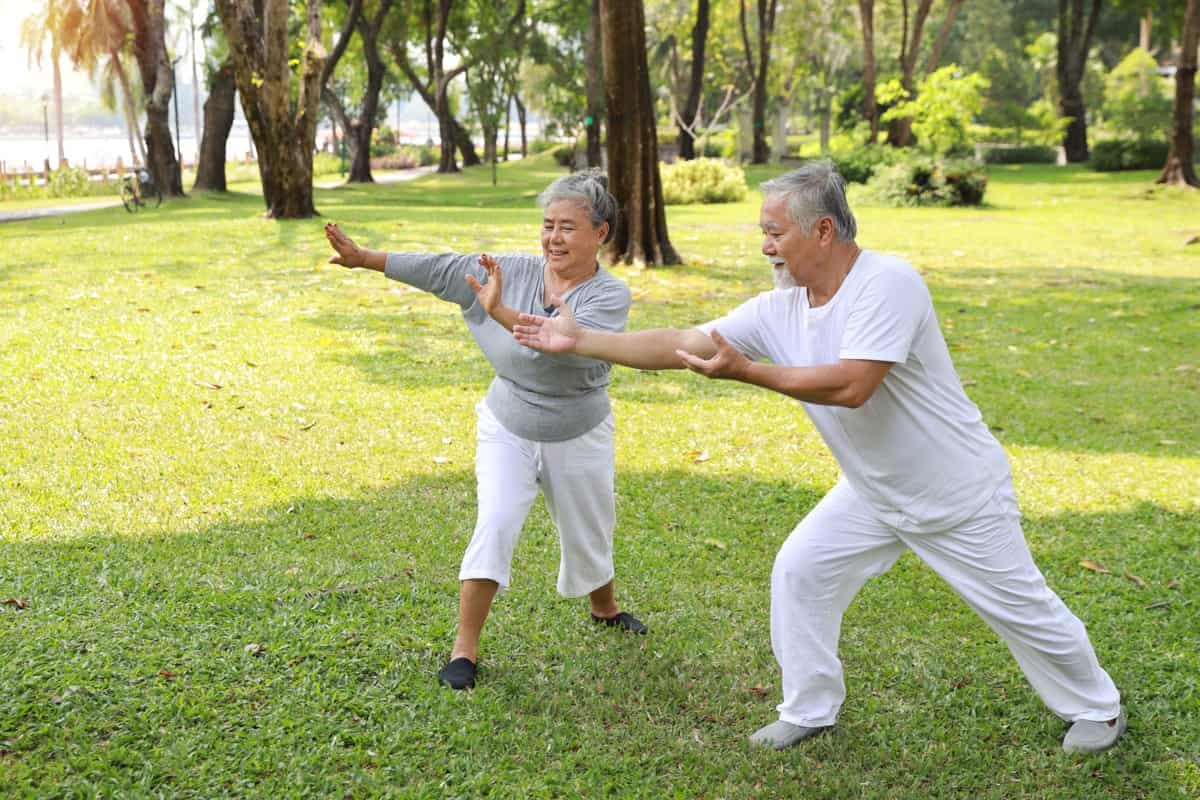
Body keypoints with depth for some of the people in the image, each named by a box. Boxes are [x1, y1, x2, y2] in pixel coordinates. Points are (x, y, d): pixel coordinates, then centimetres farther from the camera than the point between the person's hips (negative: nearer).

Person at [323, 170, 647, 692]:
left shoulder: (609, 296, -20)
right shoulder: (515, 272, -9)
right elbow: (441, 270, -10)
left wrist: (502, 314, -48)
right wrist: (366, 258, -16)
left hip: (577, 439, -1)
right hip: (507, 431, 1)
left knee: (588, 535, 16)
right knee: (495, 524, -16)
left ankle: (605, 608, 48)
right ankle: (465, 648, -8)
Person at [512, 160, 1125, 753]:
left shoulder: (887, 283, -29)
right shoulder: (778, 310, -8)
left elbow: (850, 386, -38)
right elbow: (678, 345, -6)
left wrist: (744, 371, -30)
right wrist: (580, 340, -10)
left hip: (956, 495, -6)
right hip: (871, 493, 6)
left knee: (1020, 608, 7)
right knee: (798, 572, 2)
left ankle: (1096, 709, 31)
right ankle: (809, 711, 19)